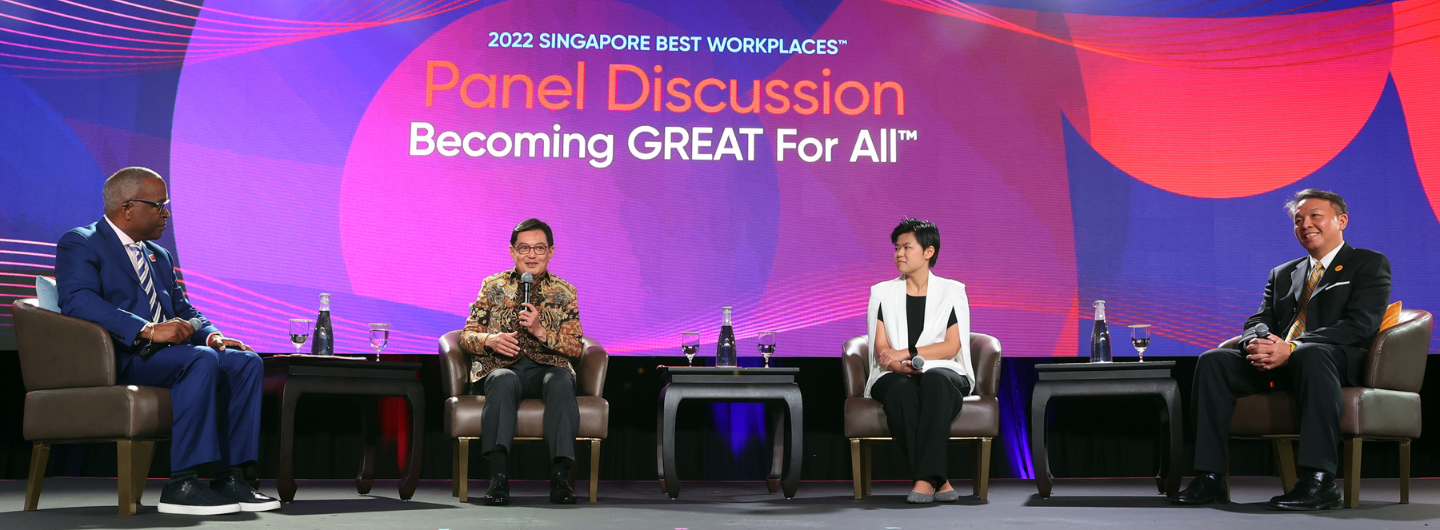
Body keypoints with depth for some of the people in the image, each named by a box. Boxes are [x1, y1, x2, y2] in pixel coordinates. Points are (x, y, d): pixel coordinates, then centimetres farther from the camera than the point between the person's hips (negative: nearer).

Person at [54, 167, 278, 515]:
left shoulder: (160, 256, 25)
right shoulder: (79, 244, -1)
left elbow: (182, 309, 22)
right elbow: (77, 301, -19)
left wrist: (211, 335, -2)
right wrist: (148, 330, -29)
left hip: (163, 353, 8)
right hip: (118, 358, -8)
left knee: (246, 362, -11)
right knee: (201, 360, -31)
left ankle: (231, 478, -14)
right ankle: (181, 486, -30)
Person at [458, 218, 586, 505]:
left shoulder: (564, 292, 11)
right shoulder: (493, 286, 12)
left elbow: (576, 349, 4)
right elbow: (466, 336, 10)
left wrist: (541, 331, -13)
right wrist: (491, 340, -13)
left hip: (548, 366, 0)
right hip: (502, 366, 0)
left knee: (561, 381, -35)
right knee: (503, 380, -37)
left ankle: (560, 476, -39)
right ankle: (498, 476, -44)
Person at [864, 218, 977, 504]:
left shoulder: (952, 292, 10)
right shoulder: (882, 292, 14)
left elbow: (951, 347, -2)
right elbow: (881, 349, 4)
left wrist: (905, 353, -13)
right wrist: (899, 366, -18)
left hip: (943, 374, 0)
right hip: (895, 377, 1)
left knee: (935, 380, -39)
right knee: (901, 389, -37)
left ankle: (925, 479, -44)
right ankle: (938, 482, -37)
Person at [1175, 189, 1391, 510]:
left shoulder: (1370, 264, 8)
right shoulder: (1283, 274, 28)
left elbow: (1360, 324, -8)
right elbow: (1259, 321, 17)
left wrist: (1291, 348, -21)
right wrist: (1256, 345, -12)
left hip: (1339, 361, -5)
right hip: (1275, 364, 6)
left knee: (1311, 353, -40)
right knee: (1213, 360, -19)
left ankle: (1319, 481, -43)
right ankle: (1209, 477, -24)